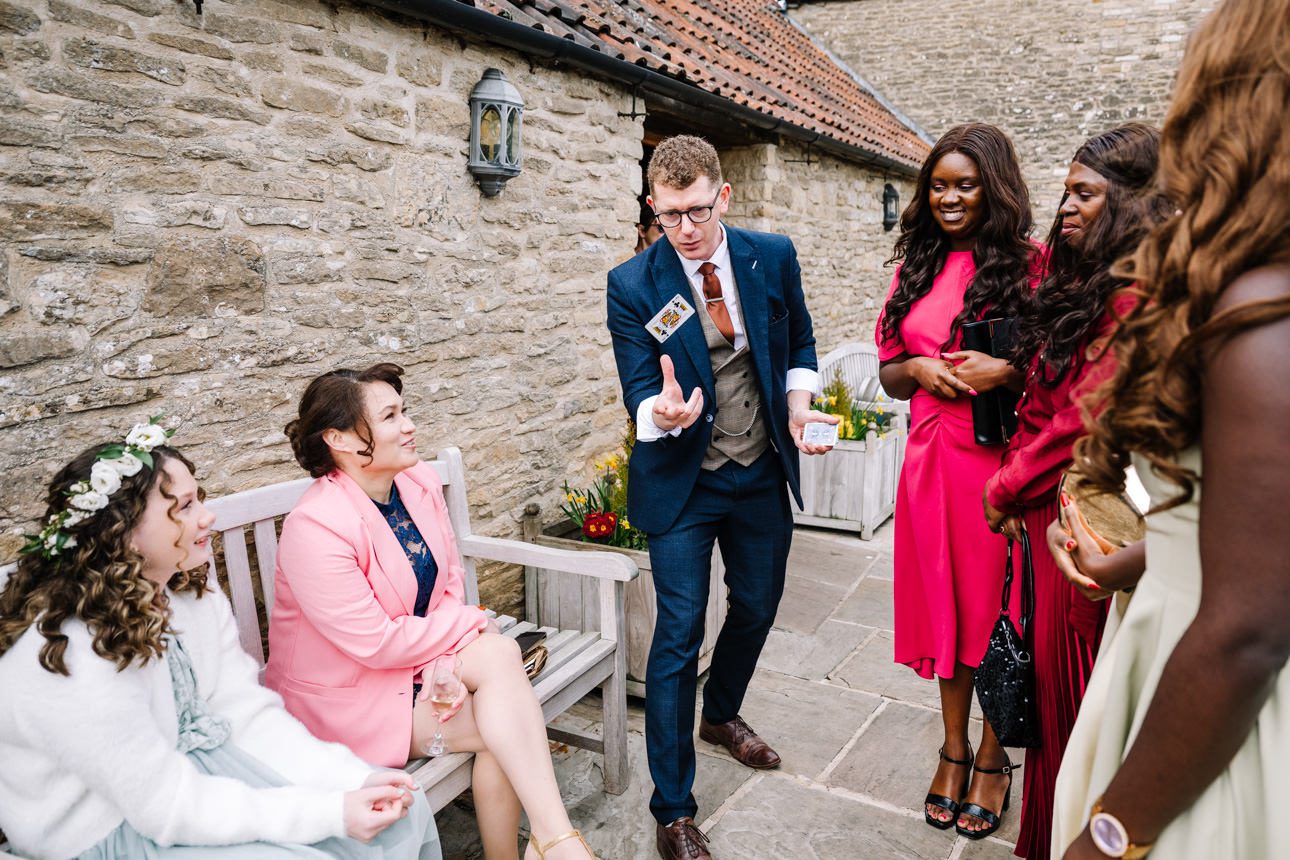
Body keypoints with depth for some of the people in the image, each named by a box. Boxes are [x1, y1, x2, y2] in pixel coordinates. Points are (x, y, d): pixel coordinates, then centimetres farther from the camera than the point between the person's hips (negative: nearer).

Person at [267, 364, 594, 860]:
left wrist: (449, 661, -16)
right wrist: (473, 627, -16)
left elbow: (452, 579, 1)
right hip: (347, 696, -6)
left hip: (418, 664, 6)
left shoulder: (421, 482, -4)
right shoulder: (314, 527, -24)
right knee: (499, 653, -21)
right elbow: (377, 643, -23)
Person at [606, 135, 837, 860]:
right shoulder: (634, 286, -14)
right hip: (683, 481, -4)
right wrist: (664, 411, -37)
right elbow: (640, 393, -14)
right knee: (680, 632, -4)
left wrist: (799, 406, -8)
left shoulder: (773, 256, -4)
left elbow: (799, 344, 10)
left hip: (763, 473, 4)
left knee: (758, 605, 19)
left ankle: (722, 715, 49)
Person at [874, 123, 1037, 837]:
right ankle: (954, 749, 30)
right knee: (943, 599, 13)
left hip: (999, 459, -4)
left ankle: (993, 757, 26)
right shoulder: (915, 266, 10)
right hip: (931, 456, 4)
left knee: (993, 605, 6)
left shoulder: (1025, 264, -4)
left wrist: (1005, 371, -20)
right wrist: (919, 368, -7)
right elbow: (888, 374, 13)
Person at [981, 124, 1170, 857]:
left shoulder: (1134, 297, -16)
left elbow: (1087, 417, -19)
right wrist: (1015, 480, 2)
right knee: (1046, 668, 15)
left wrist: (1007, 490, -7)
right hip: (1041, 506, 8)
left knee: (1070, 682, 4)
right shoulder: (1077, 283, 13)